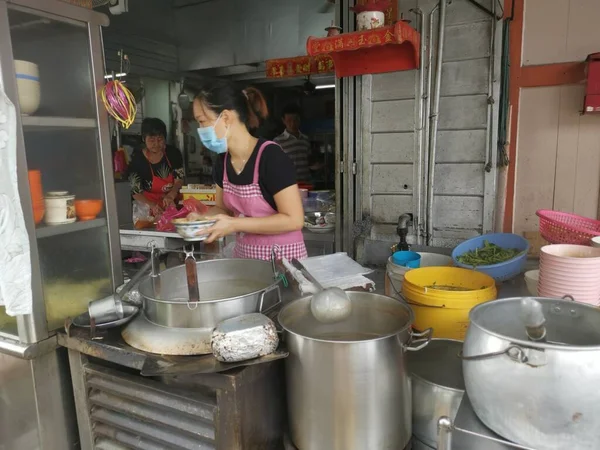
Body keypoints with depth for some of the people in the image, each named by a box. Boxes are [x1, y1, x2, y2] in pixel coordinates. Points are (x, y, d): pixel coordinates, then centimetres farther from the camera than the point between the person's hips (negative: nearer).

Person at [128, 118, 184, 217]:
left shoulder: (173, 153, -3)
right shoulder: (137, 159, -9)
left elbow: (179, 180, -3)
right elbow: (136, 192, -8)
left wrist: (171, 196, -25)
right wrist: (152, 205, -27)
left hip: (172, 205, 2)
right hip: (149, 210, -1)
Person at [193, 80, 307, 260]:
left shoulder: (272, 157, -21)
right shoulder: (222, 161, 0)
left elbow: (293, 219, -23)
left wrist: (234, 225, -23)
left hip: (283, 257, -6)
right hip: (244, 255, 6)